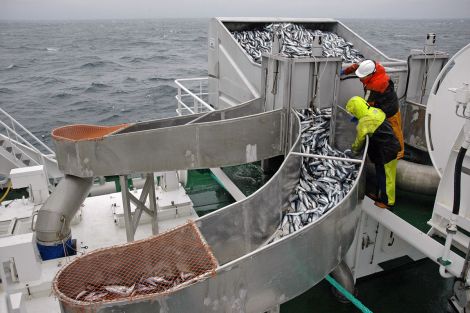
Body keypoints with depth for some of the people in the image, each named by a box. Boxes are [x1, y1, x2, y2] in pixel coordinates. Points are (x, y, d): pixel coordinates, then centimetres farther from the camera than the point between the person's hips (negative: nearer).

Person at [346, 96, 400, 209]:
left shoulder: (364, 123, -23)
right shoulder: (375, 111, 2)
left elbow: (359, 140, -9)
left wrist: (354, 149, 10)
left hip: (386, 151, -9)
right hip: (390, 146, 9)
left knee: (385, 177, 5)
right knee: (380, 174, 21)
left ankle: (387, 201, 18)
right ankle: (380, 195, 36)